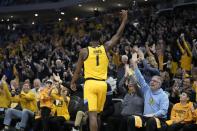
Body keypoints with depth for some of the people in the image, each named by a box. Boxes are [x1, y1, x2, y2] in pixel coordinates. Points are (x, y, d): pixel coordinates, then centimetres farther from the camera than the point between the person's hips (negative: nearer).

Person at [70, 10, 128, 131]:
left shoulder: (84, 51, -1)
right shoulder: (105, 48, 2)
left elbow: (78, 70, 5)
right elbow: (118, 35, 9)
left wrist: (73, 82, 20)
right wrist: (124, 20, 14)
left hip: (90, 83, -3)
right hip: (102, 84, 3)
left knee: (92, 114, -10)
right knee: (97, 113, 18)